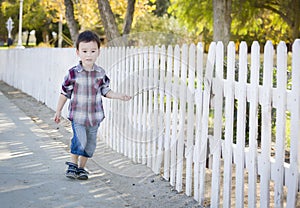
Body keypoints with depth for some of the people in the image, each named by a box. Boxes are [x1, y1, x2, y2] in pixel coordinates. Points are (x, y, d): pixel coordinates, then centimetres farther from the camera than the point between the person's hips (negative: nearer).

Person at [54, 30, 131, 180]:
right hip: (77, 114, -3)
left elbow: (105, 91, 10)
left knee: (90, 144, 10)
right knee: (79, 140, -17)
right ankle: (72, 165, 4)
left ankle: (81, 167, 27)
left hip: (95, 115, 4)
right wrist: (58, 111, 5)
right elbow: (65, 93, 0)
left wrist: (120, 96, -4)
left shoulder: (101, 73, -1)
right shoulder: (73, 73, -9)